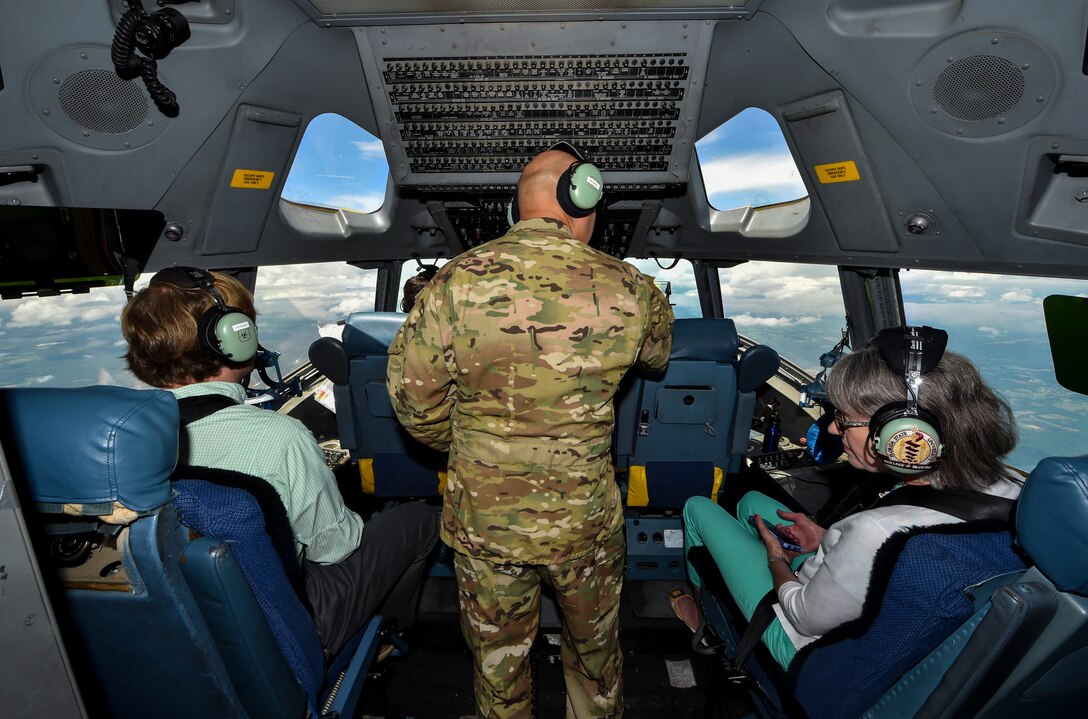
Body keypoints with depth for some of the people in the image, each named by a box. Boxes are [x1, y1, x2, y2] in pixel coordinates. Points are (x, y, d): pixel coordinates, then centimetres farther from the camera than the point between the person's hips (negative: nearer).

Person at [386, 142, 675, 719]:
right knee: (594, 648, 29)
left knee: (497, 656, 26)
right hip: (587, 522, 1)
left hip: (483, 522, 0)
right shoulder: (630, 291, -13)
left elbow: (415, 401, -9)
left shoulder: (454, 283, -15)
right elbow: (659, 355, 8)